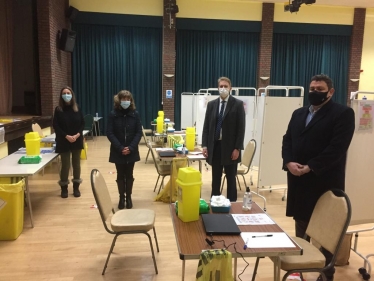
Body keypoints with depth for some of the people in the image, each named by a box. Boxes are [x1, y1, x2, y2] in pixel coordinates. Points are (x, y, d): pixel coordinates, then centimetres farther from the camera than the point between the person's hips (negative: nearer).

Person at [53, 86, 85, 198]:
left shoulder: (77, 109, 4)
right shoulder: (58, 109, -3)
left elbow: (82, 123, 2)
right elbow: (56, 126, -7)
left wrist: (77, 135, -13)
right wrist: (66, 136, -17)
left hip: (77, 141, 2)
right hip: (64, 142, -2)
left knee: (76, 164, 8)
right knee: (65, 164, 1)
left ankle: (76, 187, 19)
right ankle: (64, 188, 15)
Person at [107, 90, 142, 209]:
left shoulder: (135, 114, -3)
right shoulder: (113, 114, -6)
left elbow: (139, 132, -4)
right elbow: (109, 133, -8)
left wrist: (131, 147, -16)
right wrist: (120, 148, -17)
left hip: (131, 151, 1)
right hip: (118, 151, -1)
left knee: (129, 175, 11)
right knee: (120, 175, 10)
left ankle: (128, 197, 24)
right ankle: (121, 197, 24)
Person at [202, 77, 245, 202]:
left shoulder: (238, 104, -2)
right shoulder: (211, 104, 8)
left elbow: (241, 128, -6)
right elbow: (206, 126, 8)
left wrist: (237, 148, -12)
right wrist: (204, 145, -1)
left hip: (230, 147, -3)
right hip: (215, 146, 3)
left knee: (231, 178, 9)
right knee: (215, 178, 11)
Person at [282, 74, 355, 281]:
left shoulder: (343, 113, -5)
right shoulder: (298, 114, 16)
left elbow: (337, 147, -16)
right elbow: (287, 140, 10)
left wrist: (309, 167, -20)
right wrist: (289, 162, -8)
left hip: (325, 181, -5)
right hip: (299, 180, 6)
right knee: (301, 225, 16)